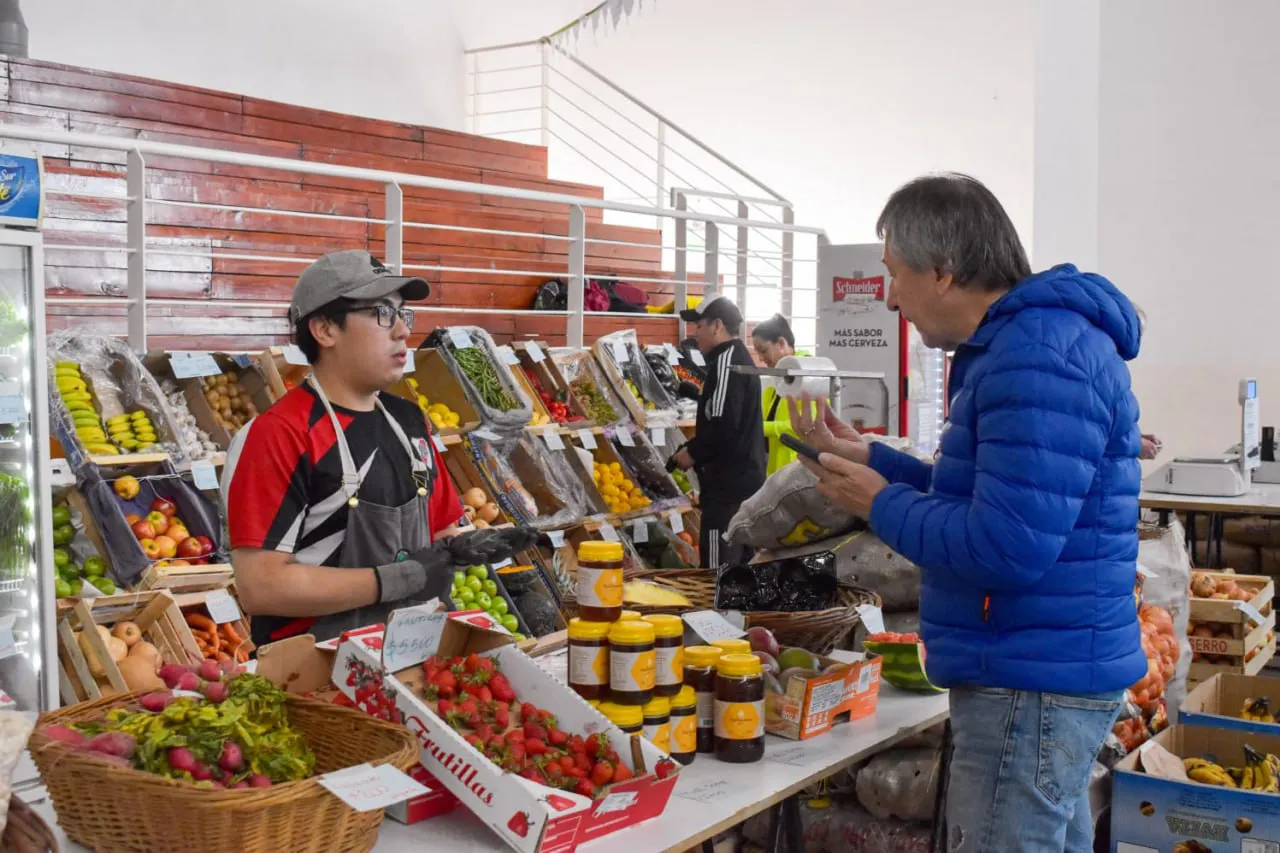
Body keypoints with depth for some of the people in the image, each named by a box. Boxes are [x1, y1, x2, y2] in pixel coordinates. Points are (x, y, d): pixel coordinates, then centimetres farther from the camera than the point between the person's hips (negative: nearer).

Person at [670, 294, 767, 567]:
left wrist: (691, 452, -8)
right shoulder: (741, 358, 18)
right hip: (746, 479, 10)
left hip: (728, 485, -10)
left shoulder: (726, 360, -13)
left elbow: (722, 424, -23)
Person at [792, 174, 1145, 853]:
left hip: (1032, 688, -11)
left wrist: (881, 504, -14)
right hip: (1048, 675, 11)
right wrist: (869, 459, 15)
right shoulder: (1017, 341, 14)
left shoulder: (1037, 357, -22)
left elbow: (1009, 547, -28)